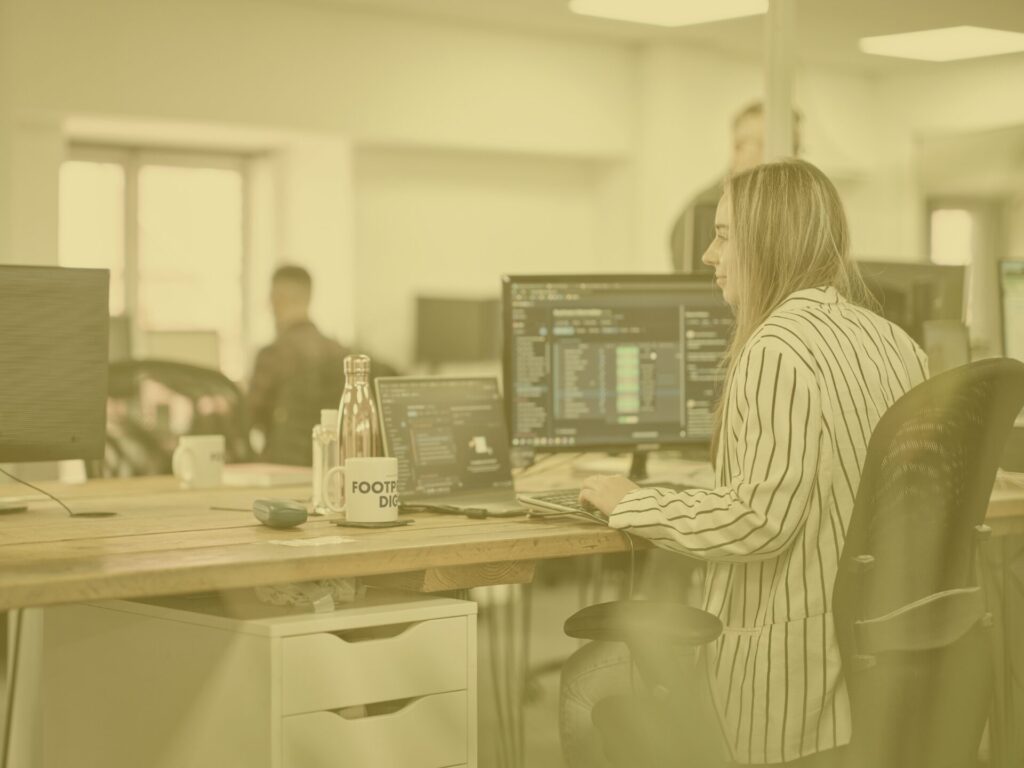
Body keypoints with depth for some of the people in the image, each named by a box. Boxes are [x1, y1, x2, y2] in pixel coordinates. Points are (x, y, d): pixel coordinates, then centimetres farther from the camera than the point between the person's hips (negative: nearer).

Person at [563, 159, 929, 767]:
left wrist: (630, 504, -11)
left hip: (792, 677, -9)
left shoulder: (778, 349, -19)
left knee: (585, 684, 13)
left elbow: (759, 520, -24)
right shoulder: (894, 342, 7)